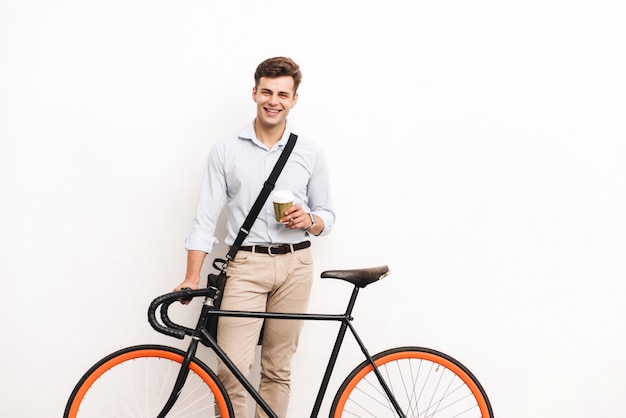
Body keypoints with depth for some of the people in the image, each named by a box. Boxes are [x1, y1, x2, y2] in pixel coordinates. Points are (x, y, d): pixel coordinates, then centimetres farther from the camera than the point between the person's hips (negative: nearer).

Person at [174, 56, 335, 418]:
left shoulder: (311, 154, 7)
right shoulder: (226, 150, 3)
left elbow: (327, 215, 14)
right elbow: (206, 218, 1)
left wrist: (309, 220, -10)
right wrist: (192, 277, -7)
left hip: (294, 266, 2)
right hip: (246, 266, -1)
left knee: (278, 369, 7)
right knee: (232, 369, -11)